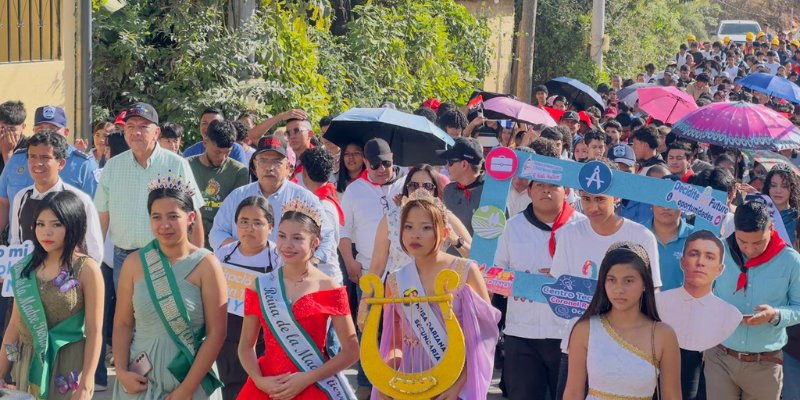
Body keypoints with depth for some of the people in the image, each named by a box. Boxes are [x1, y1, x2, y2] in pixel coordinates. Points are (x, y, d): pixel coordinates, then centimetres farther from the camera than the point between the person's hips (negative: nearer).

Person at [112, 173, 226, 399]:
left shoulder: (205, 265, -9)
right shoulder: (134, 263, 0)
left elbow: (216, 333, -10)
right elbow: (122, 324, 4)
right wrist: (121, 371, -9)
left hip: (191, 379, -2)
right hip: (140, 380, 2)